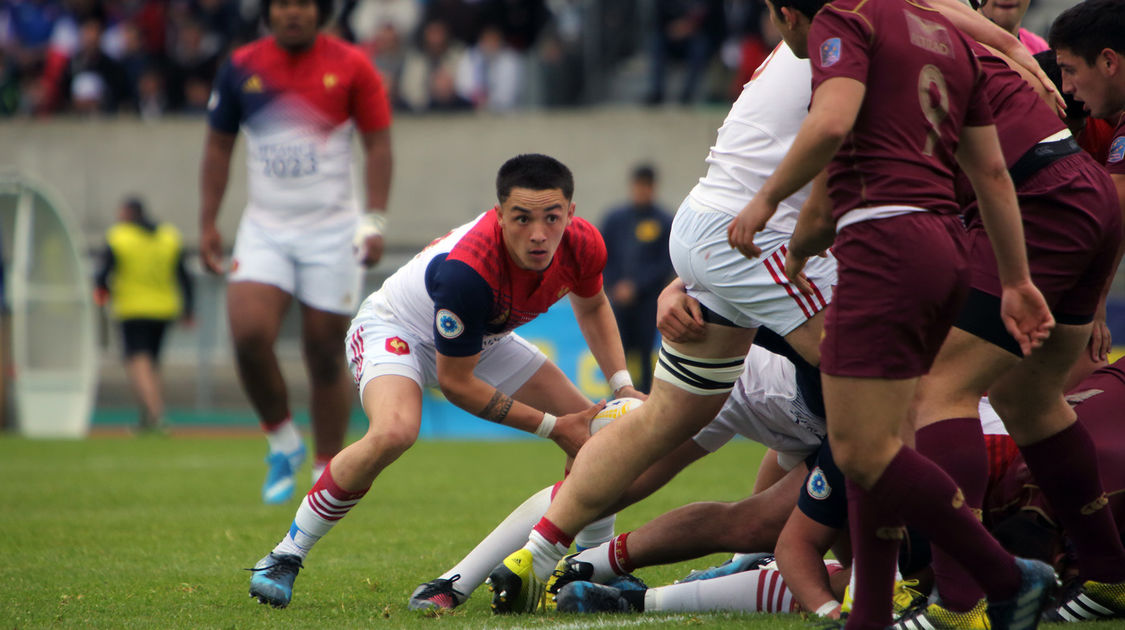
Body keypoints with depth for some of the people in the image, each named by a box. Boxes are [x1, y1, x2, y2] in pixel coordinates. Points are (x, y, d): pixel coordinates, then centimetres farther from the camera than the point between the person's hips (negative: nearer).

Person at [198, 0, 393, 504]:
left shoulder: (350, 66, -4)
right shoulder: (241, 68, 2)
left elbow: (378, 144, 0)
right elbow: (218, 146, 11)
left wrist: (375, 221, -9)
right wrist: (208, 223, 6)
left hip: (331, 231, -2)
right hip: (264, 230, 2)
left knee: (325, 353, 0)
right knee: (248, 335, -17)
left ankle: (328, 473, 14)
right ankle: (283, 444, 6)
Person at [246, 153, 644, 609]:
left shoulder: (582, 245, -22)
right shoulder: (465, 269, -41)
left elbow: (592, 306, 6)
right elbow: (455, 382, -28)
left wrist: (623, 386, -6)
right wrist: (552, 428, -24)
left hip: (484, 339, 7)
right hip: (395, 327, -7)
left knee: (594, 431, 0)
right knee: (394, 431, -37)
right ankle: (286, 557, -22)